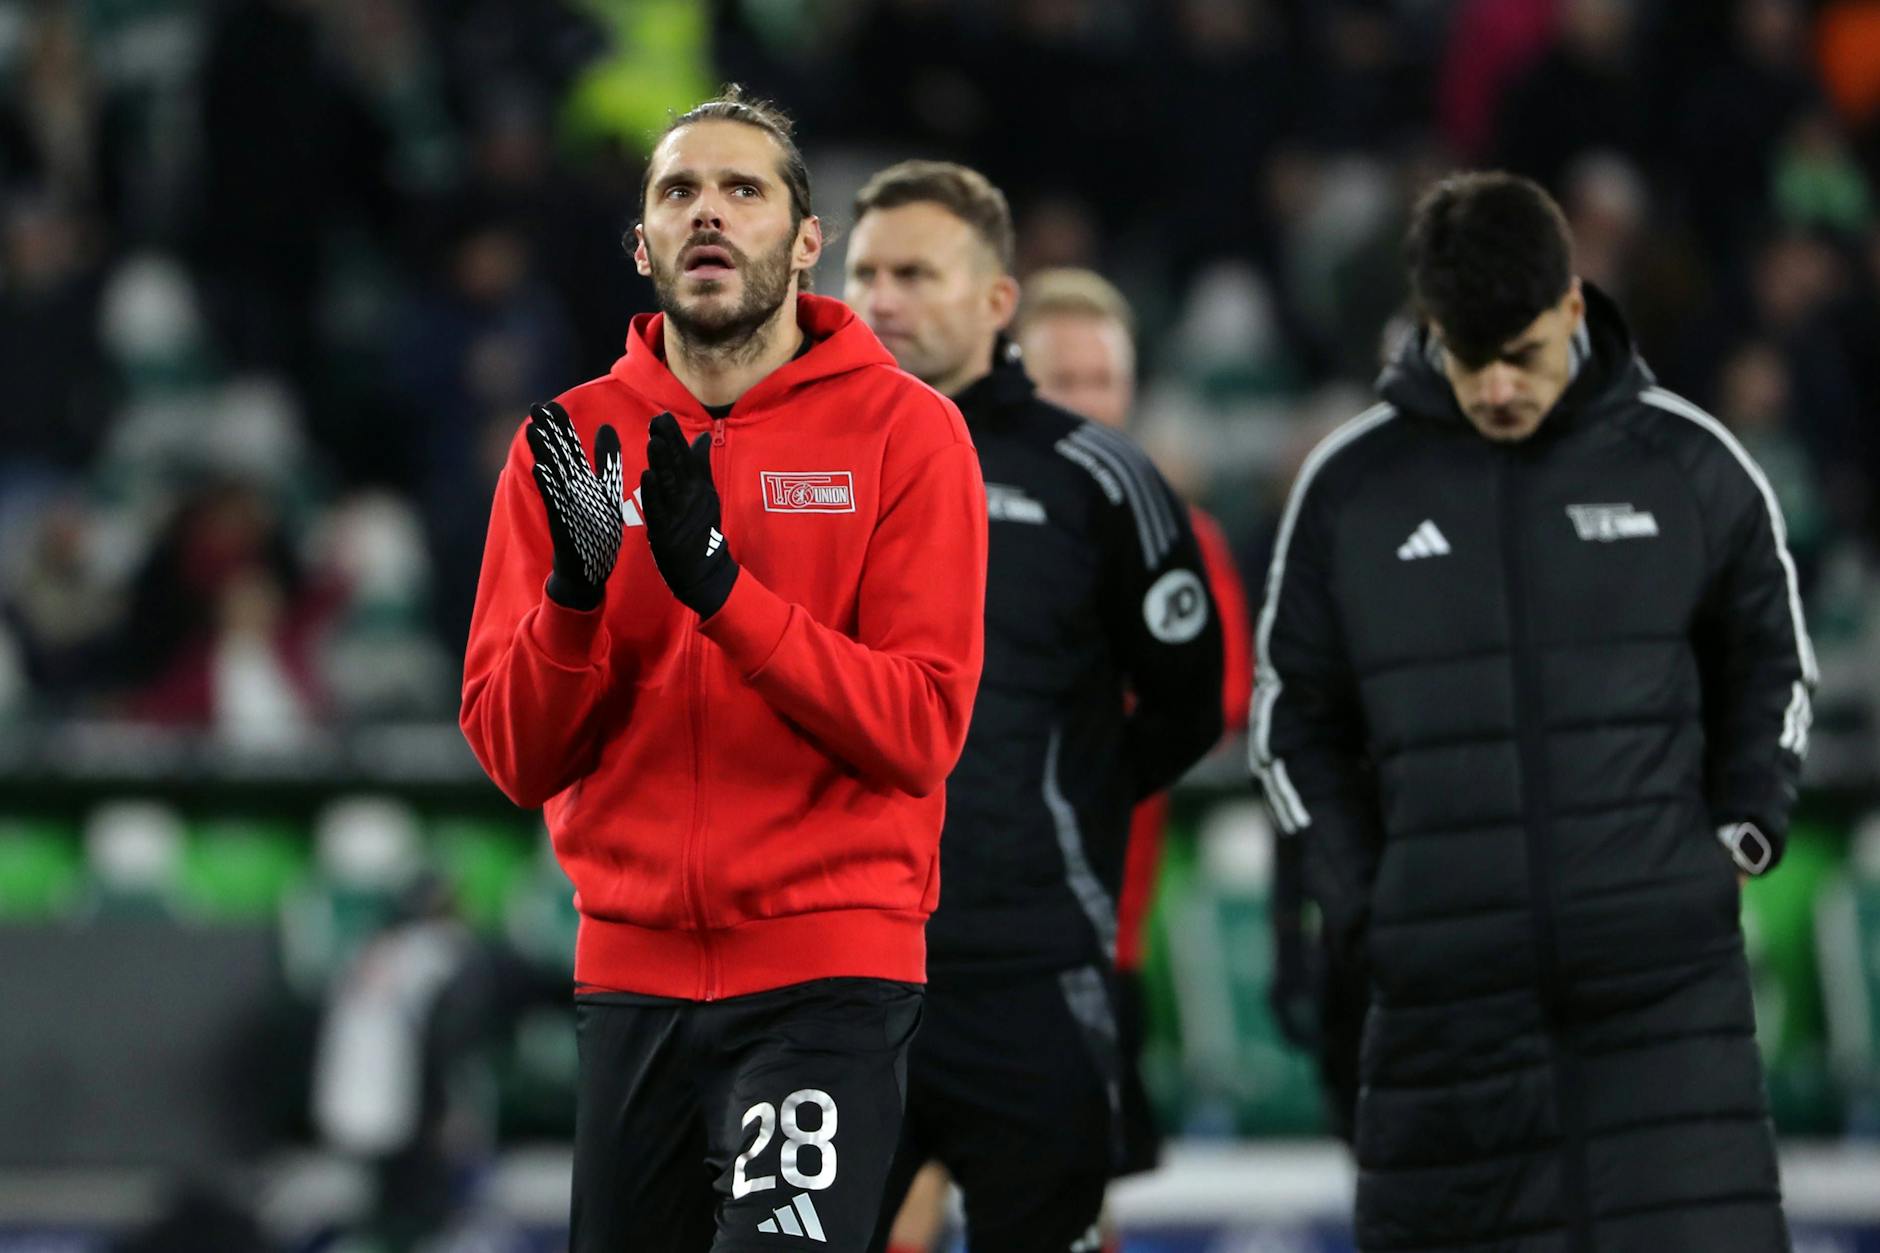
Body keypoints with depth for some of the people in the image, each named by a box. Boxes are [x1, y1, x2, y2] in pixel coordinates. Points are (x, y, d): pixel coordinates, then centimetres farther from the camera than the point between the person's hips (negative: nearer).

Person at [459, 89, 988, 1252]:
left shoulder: (903, 429, -2)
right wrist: (575, 594, -16)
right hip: (635, 970, 4)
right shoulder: (573, 442, 7)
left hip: (827, 973, -4)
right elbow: (518, 757, 3)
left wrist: (721, 589, -20)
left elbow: (919, 733, -10)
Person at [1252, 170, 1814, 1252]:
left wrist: (1744, 830, 4)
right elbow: (1294, 715, 12)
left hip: (1669, 971, -1)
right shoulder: (1349, 486, 2)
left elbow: (1771, 665, 16)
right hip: (1448, 989, 1)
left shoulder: (1690, 463, 2)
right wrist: (1360, 896, 3)